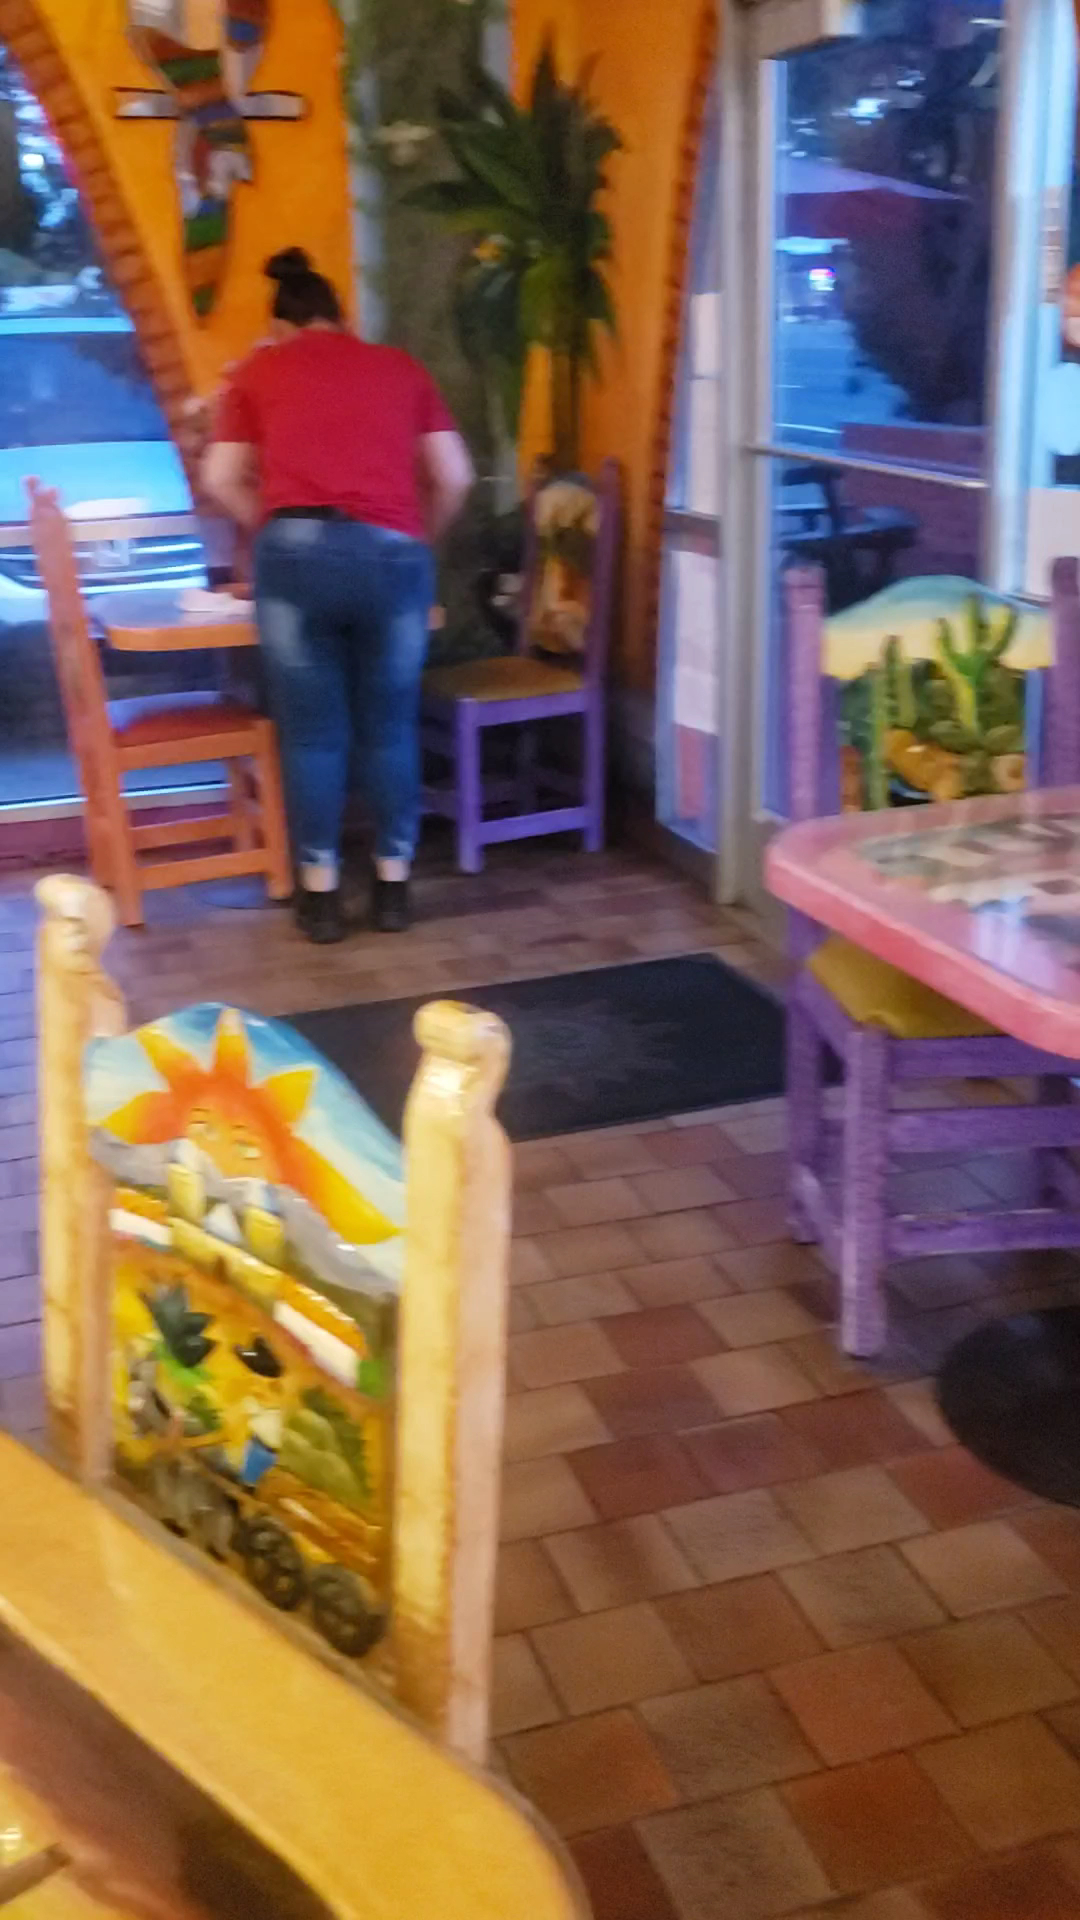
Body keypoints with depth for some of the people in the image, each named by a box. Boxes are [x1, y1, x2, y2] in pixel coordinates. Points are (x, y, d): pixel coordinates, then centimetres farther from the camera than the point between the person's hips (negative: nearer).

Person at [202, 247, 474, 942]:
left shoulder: (259, 369, 17)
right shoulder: (401, 366, 20)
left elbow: (222, 480, 13)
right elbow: (455, 477, 17)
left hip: (297, 551, -1)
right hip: (392, 554, 1)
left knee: (312, 732, 7)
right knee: (391, 728, 12)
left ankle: (320, 893, 13)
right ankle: (394, 885, 19)